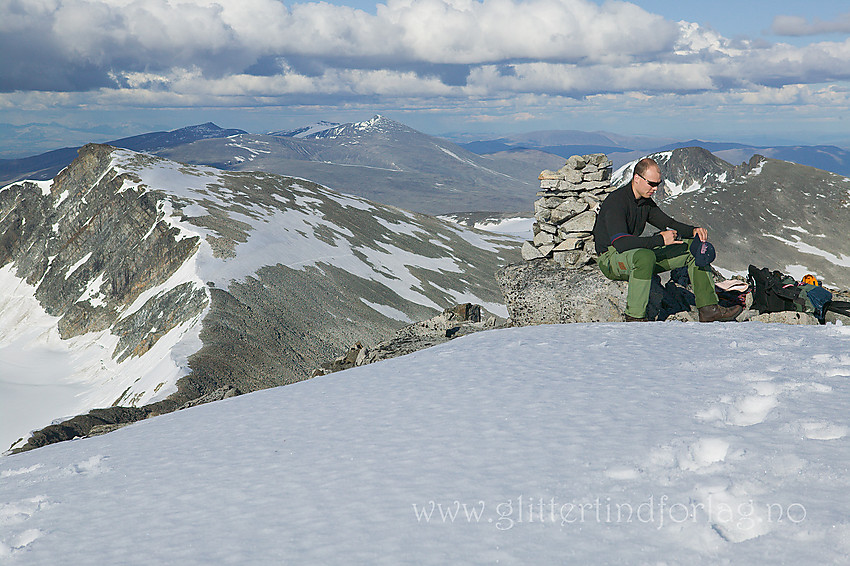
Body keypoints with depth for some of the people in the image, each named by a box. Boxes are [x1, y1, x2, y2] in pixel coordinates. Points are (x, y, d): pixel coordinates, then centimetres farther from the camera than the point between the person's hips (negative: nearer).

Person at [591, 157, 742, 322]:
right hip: (611, 259, -9)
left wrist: (693, 230, -8)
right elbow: (621, 243, -33)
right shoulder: (616, 202, -22)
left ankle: (708, 308, -1)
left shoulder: (646, 201, 6)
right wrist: (660, 240, -34)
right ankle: (634, 317, -33)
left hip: (640, 255, 9)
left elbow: (669, 224, 14)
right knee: (646, 256, -43)